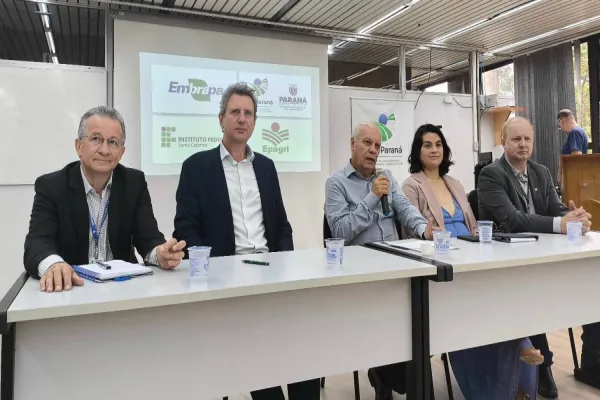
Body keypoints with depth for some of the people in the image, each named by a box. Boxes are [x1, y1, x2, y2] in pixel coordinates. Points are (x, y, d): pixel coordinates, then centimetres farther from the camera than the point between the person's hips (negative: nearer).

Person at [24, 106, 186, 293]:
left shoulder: (134, 182, 0)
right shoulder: (51, 186, -5)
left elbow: (149, 237, -6)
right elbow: (37, 242, -17)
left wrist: (160, 255, -30)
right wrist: (53, 264, -41)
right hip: (70, 286, 1)